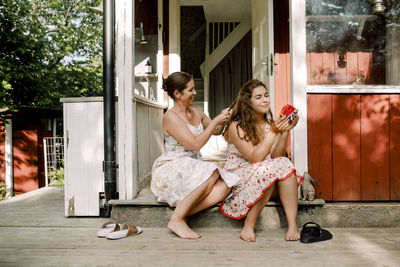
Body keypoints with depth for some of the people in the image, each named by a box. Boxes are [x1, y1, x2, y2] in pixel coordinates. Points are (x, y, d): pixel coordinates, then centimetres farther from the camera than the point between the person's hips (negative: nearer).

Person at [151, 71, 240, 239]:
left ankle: (180, 216, -23)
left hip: (193, 170, 7)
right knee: (212, 173, -33)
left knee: (224, 185, -22)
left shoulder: (196, 112, 14)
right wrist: (215, 121, -13)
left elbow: (216, 131, 29)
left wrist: (223, 120, 7)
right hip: (170, 171, -7)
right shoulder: (170, 117, -11)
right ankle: (177, 219, -24)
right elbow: (195, 144, -19)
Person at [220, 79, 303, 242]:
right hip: (238, 177, -5)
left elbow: (276, 156, -4)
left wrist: (285, 132, -16)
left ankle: (292, 225, -28)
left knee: (285, 164, -24)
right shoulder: (236, 127, -14)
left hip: (266, 173, 5)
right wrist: (273, 132, -23)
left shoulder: (269, 123, 5)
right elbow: (255, 158, -22)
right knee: (267, 170, -33)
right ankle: (248, 226, -21)